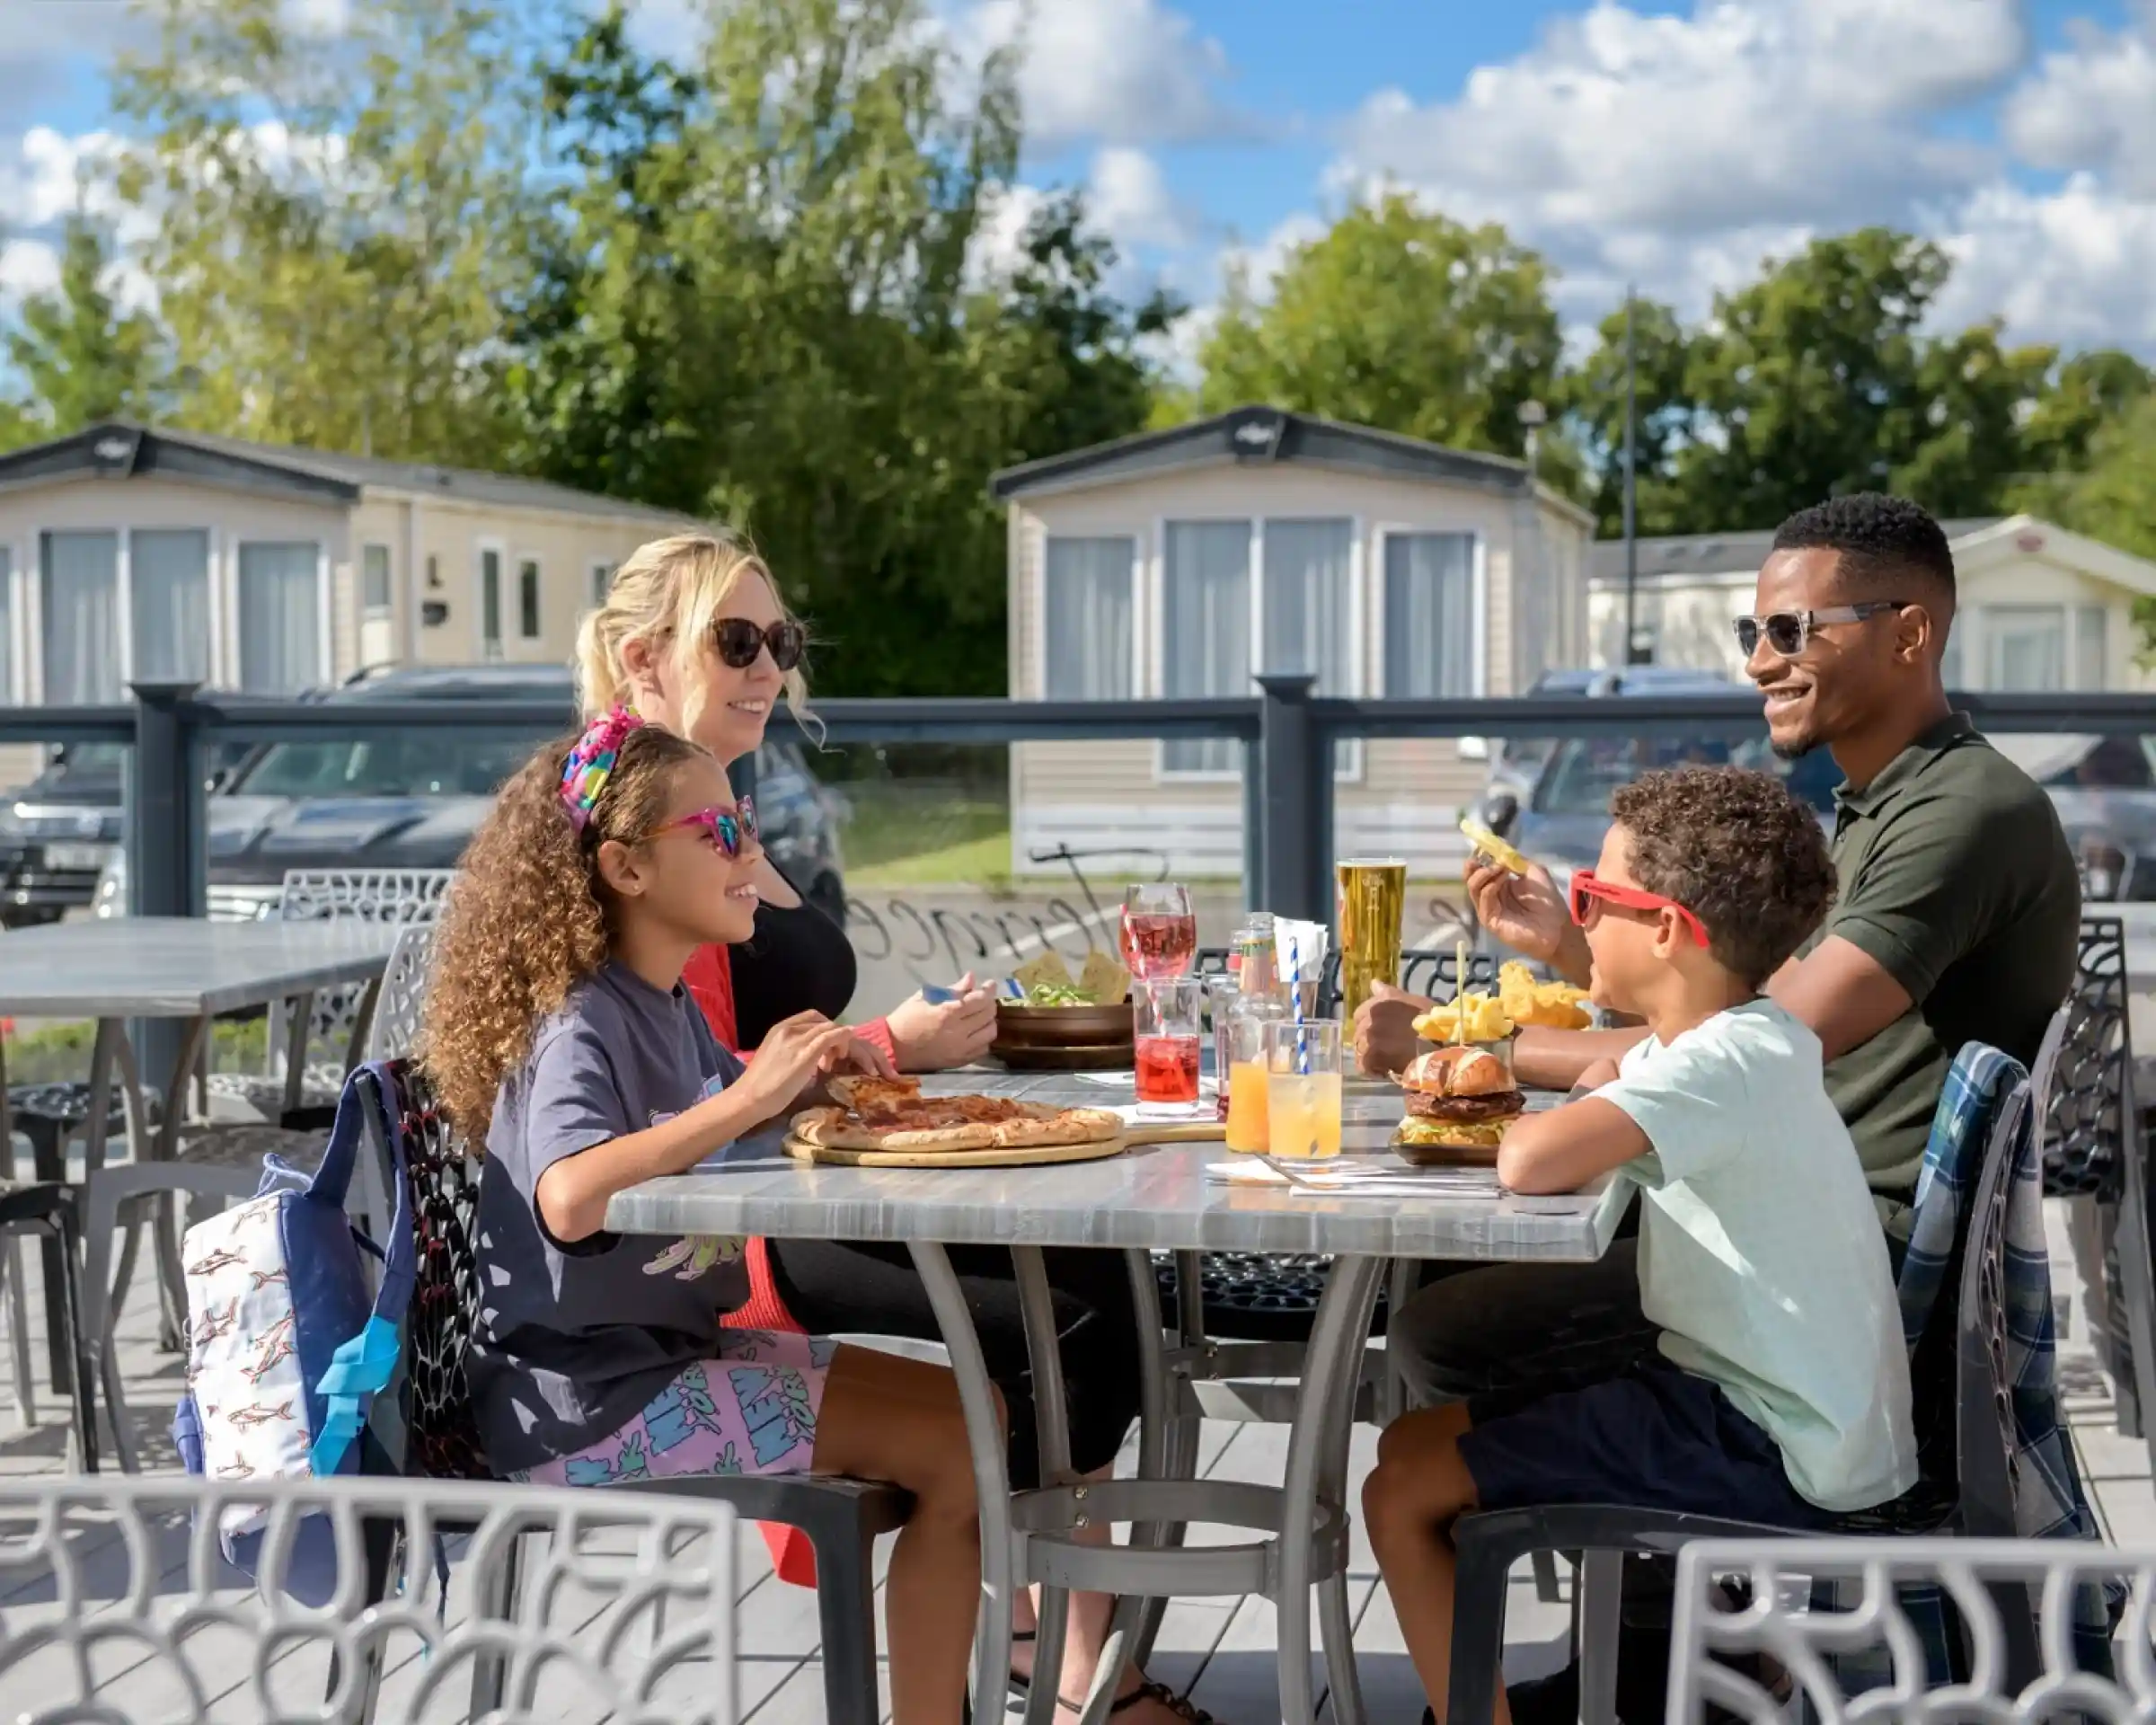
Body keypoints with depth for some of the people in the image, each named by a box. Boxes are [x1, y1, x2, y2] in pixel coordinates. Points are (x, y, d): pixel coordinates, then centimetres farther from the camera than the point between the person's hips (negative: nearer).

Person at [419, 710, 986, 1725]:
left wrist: (805, 1079, 4)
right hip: (585, 1402, -10)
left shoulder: (669, 1009, 9)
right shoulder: (578, 1028, -18)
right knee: (957, 1452, -12)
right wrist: (749, 1096, -32)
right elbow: (569, 1198, -38)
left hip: (674, 1353, 10)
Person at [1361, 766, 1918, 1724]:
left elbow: (1532, 1162, -35)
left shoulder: (1727, 1063, -22)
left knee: (1402, 1494, -9)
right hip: (1786, 1414, 10)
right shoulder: (1741, 1041, 8)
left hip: (1783, 1458, -10)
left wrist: (1529, 1130, -12)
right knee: (1416, 1438, 16)